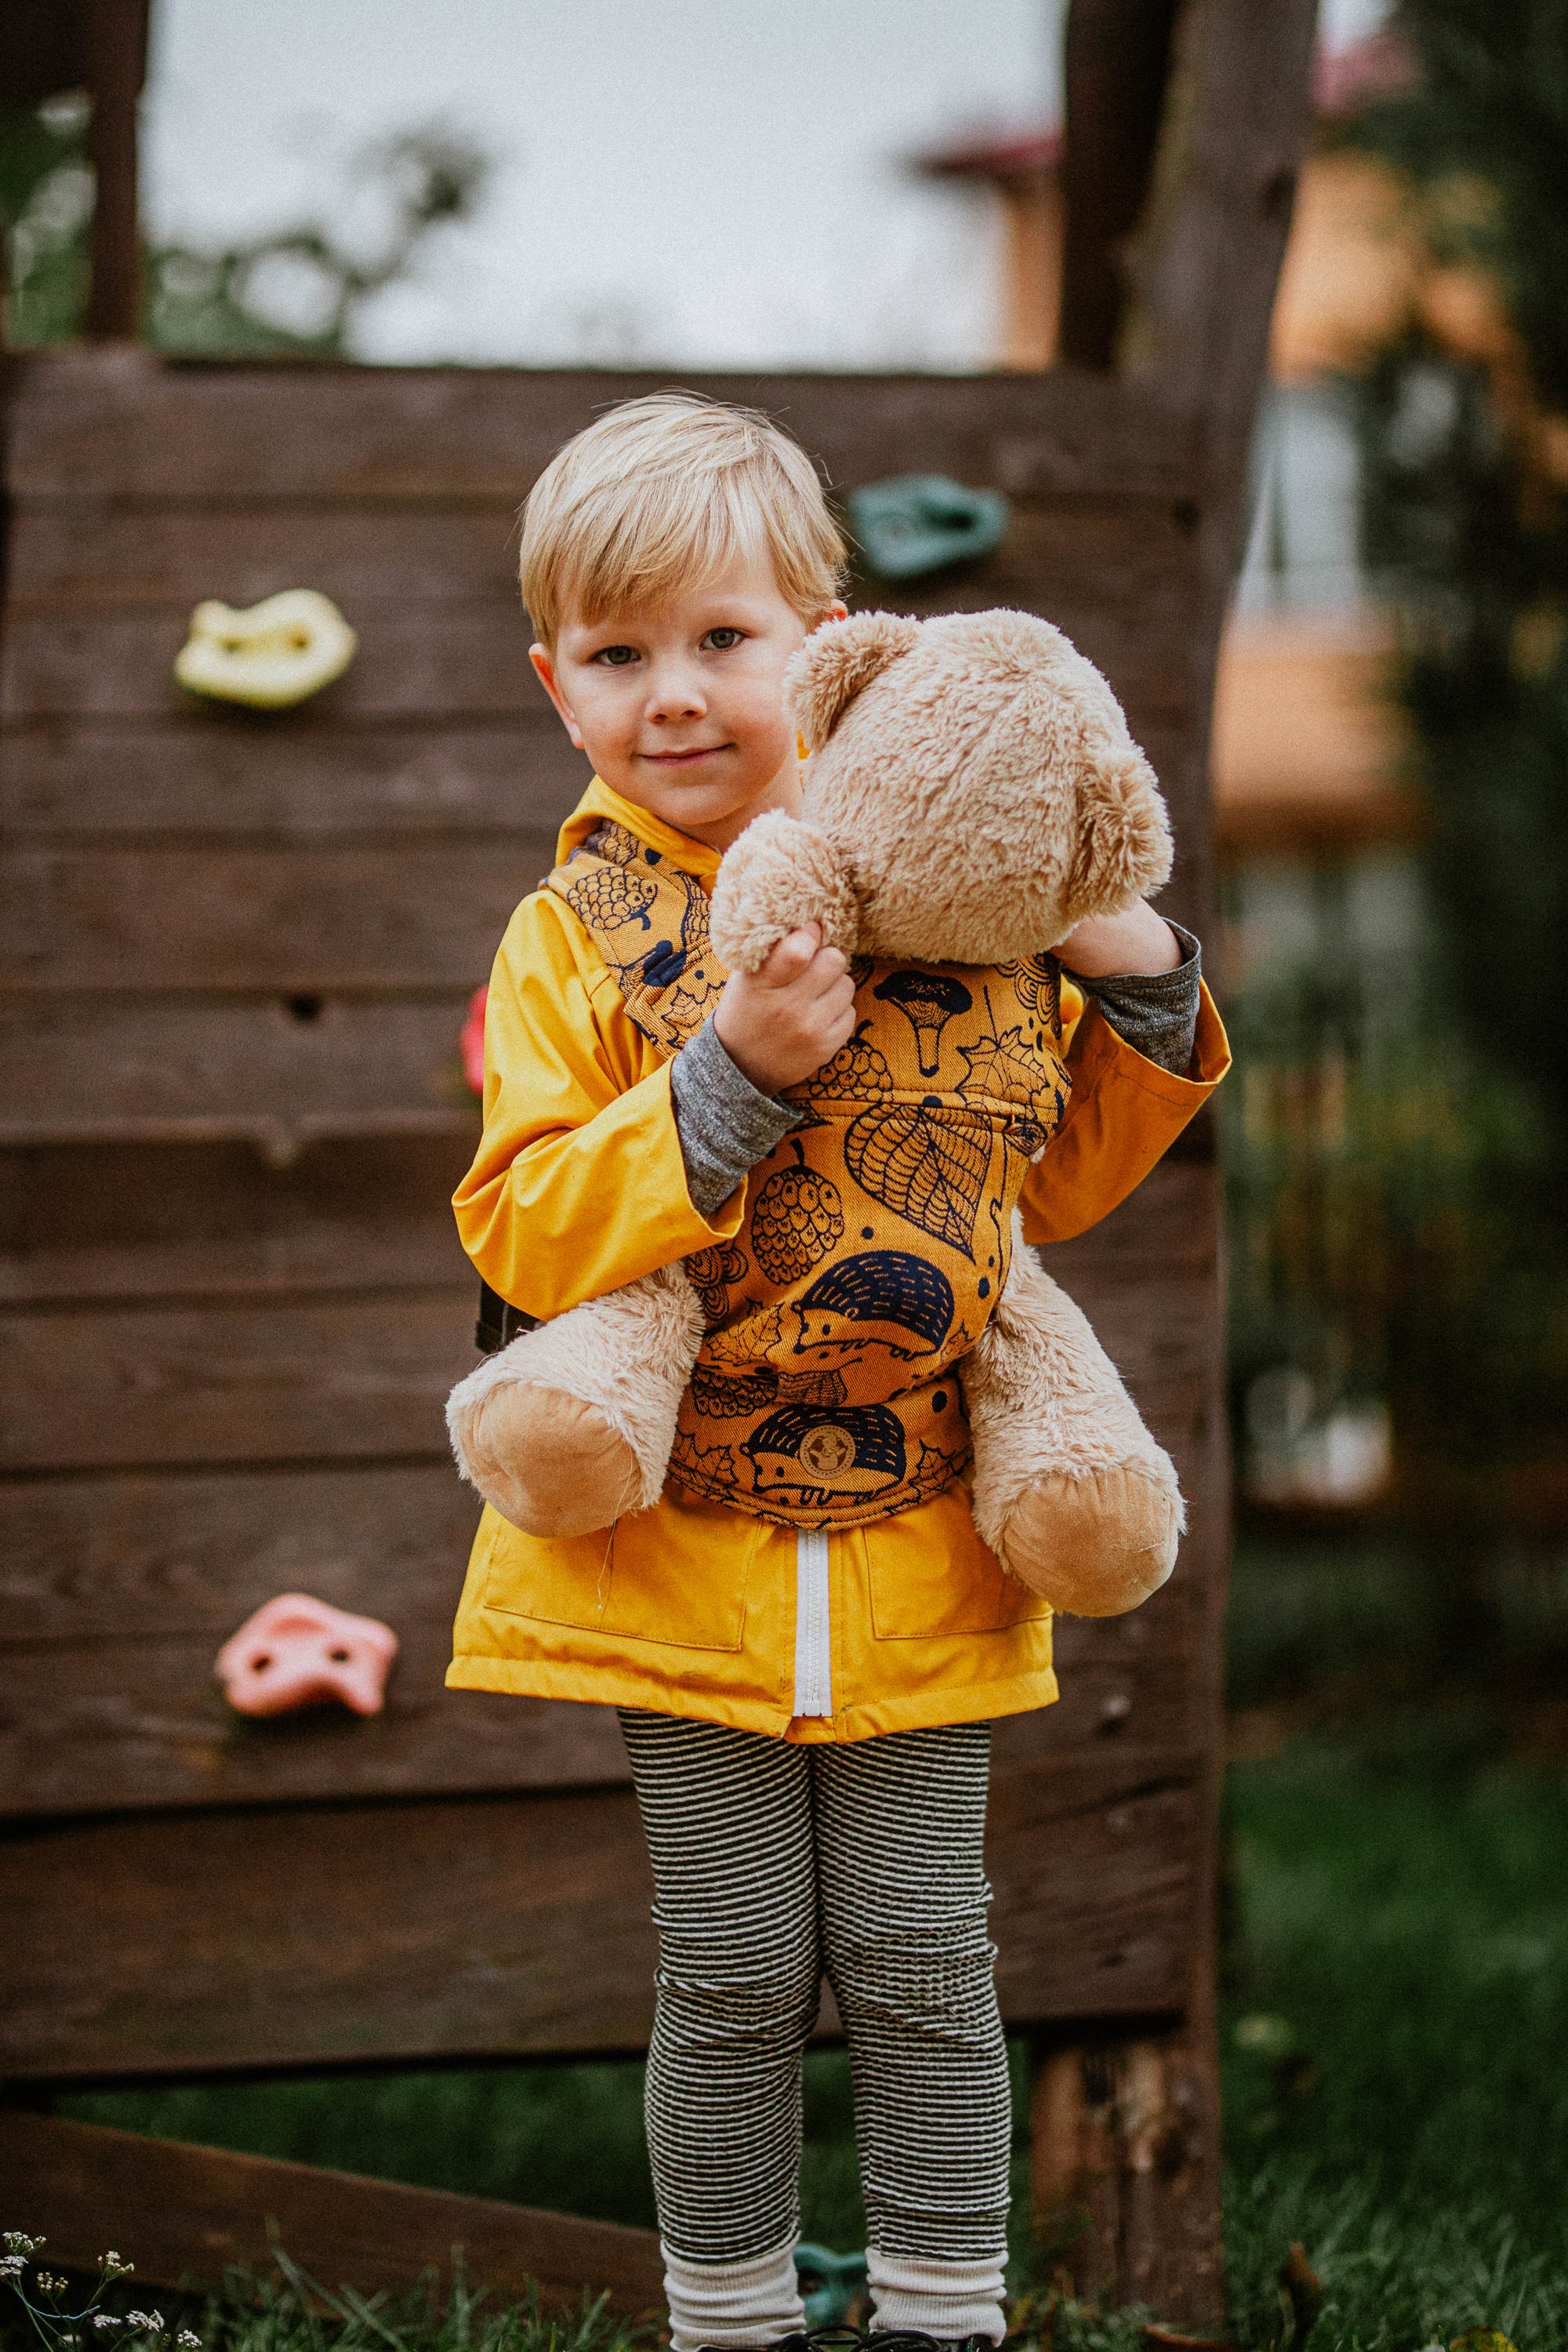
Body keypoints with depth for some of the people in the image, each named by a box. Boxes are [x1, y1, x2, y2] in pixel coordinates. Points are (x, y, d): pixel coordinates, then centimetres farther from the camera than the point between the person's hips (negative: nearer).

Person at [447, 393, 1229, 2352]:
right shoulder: (576, 940, -2)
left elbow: (1044, 1179, 10)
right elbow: (525, 1233, -13)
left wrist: (1134, 993, -6)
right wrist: (730, 1077, -24)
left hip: (915, 1544, 1)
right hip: (686, 1542, -1)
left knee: (918, 1957, 6)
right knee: (733, 1975, 5)